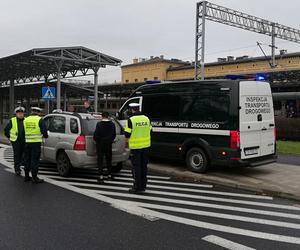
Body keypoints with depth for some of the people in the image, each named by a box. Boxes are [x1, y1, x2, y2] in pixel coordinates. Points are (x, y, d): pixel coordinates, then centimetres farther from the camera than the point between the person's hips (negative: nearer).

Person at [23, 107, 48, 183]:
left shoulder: (26, 120, 10)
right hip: (36, 142, -5)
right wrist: (45, 136, 12)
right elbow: (44, 131, -9)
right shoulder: (40, 120, -6)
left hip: (27, 142, 5)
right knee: (35, 160, -2)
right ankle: (34, 178, 1)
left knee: (27, 159, 14)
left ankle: (26, 176, 21)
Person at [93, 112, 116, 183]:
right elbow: (114, 134, 8)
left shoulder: (99, 124, -14)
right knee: (109, 160, 16)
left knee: (100, 160, 1)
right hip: (109, 144, 4)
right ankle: (109, 175, 23)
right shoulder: (112, 124, 0)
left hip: (100, 144, -4)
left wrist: (96, 140, 6)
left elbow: (96, 134, -13)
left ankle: (101, 176, -4)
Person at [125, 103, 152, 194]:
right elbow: (149, 132, 11)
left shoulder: (131, 120, -13)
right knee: (143, 166, 15)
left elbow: (127, 135, -12)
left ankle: (137, 188, 6)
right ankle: (143, 186, 23)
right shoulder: (146, 118, 5)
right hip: (145, 146, 6)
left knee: (136, 167, 2)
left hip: (135, 147, -6)